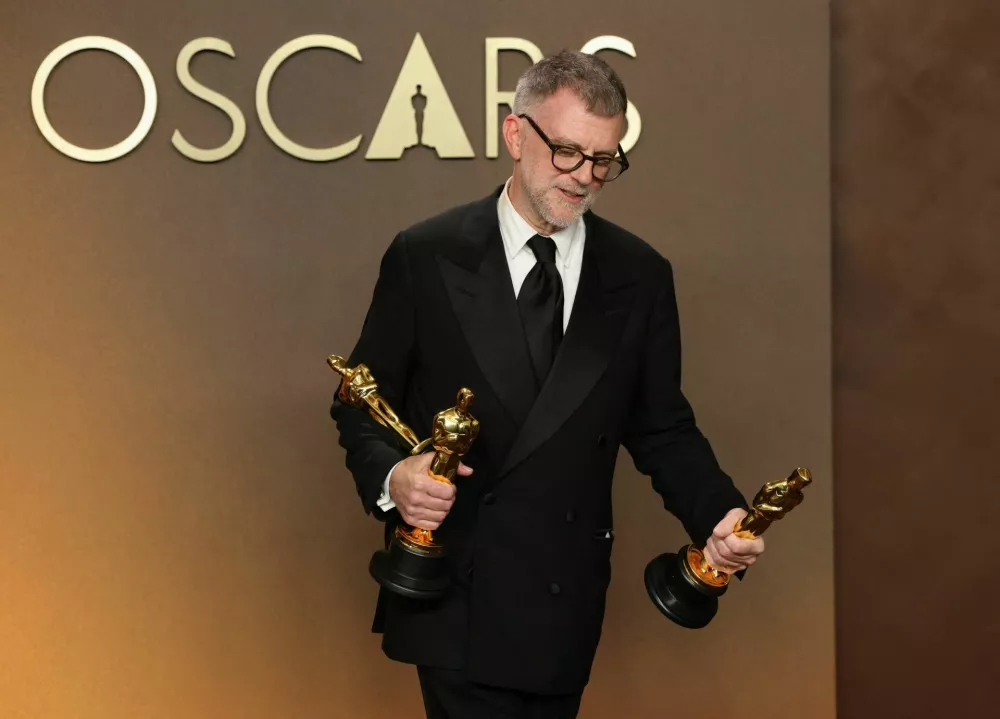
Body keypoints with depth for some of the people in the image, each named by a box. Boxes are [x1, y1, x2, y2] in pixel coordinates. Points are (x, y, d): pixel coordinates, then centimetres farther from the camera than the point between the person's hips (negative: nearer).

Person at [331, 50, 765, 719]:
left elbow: (662, 427, 8)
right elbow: (362, 405, 2)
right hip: (456, 598, -2)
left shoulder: (641, 275, 2)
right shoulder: (424, 258, -3)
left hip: (568, 606, 2)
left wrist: (720, 514, -10)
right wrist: (390, 477, -19)